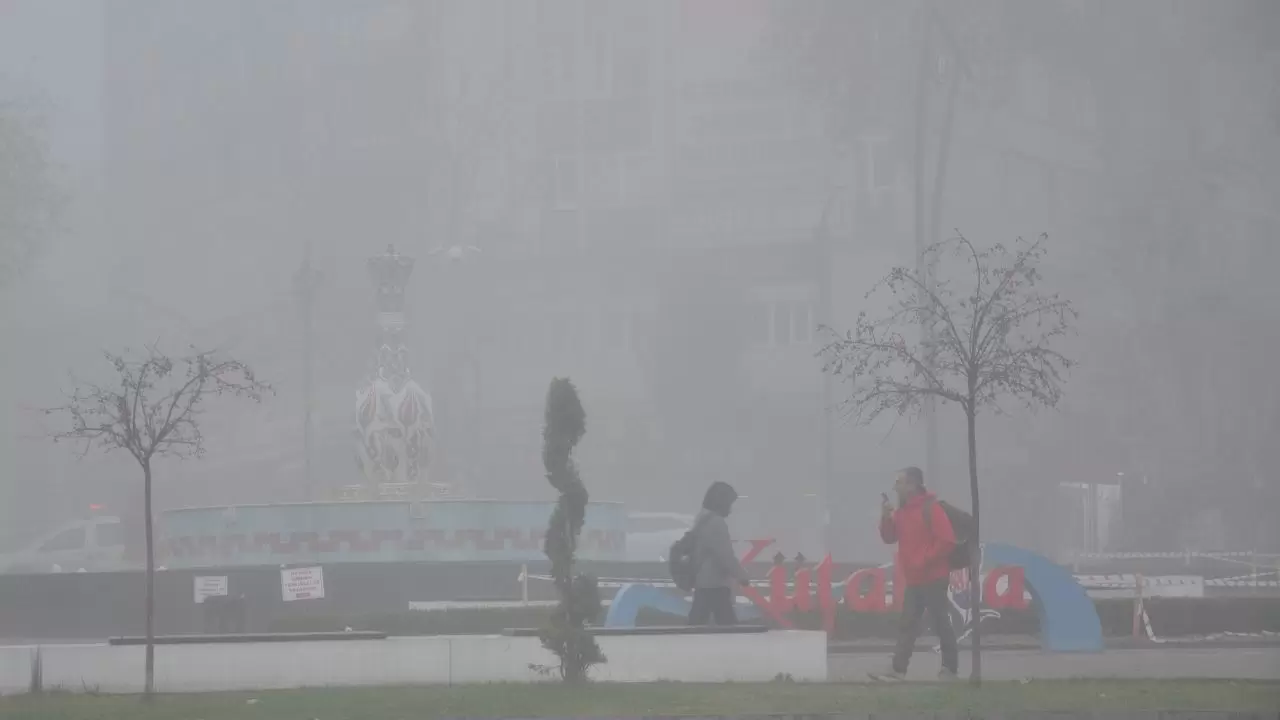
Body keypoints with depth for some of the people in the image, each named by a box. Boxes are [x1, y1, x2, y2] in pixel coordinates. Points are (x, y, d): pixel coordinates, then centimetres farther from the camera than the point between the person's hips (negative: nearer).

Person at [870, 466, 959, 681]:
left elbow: (947, 540, -18)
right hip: (914, 580, 8)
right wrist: (886, 518, -2)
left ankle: (950, 668, 3)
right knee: (907, 625, 4)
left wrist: (925, 561, -18)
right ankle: (898, 669, 2)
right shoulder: (902, 511, 12)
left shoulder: (930, 509, -12)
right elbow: (889, 538, 15)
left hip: (933, 579, -8)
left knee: (941, 624, -3)